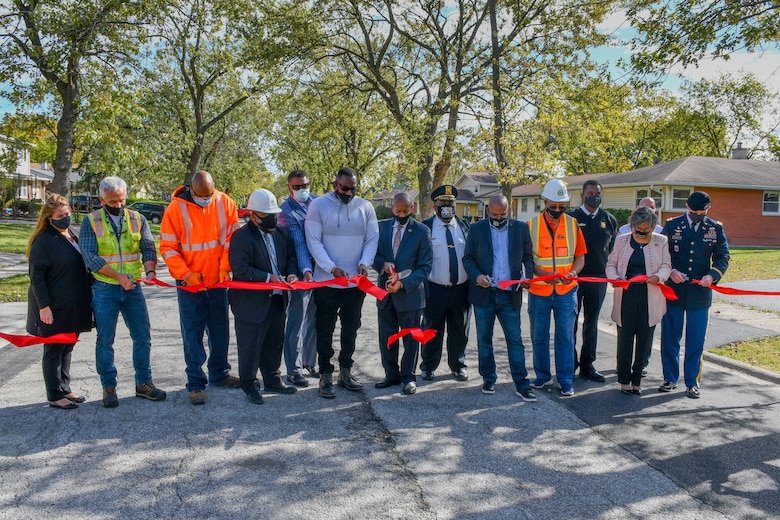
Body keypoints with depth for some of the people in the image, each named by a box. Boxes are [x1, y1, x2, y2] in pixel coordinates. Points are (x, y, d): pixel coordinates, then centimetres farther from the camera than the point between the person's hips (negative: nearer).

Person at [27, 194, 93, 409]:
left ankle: (65, 389, 27)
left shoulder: (73, 235, 10)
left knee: (67, 348, 16)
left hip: (73, 306, 7)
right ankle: (55, 396, 12)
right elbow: (36, 276, -14)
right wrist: (44, 306, -19)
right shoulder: (44, 240, -13)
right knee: (54, 350, 3)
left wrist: (86, 299, 18)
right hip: (54, 308, -7)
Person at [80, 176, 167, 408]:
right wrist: (118, 276, -20)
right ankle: (109, 387, 18)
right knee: (105, 341, 5)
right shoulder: (91, 221, -2)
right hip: (104, 289, -2)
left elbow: (148, 248, 1)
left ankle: (143, 383, 20)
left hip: (133, 288, 3)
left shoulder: (137, 219, 6)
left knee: (143, 337, 6)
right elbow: (89, 256, -9)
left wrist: (150, 270, -20)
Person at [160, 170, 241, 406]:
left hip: (218, 281, 3)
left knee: (220, 330, 13)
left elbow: (232, 238, 2)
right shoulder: (176, 209, -9)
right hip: (190, 284, -3)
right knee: (192, 333, 2)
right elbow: (168, 248, -8)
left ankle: (219, 373, 30)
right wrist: (185, 274, -17)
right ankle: (196, 383, 11)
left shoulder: (225, 203, -2)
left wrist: (225, 267, -9)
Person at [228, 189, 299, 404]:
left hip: (277, 299, 7)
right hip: (251, 303, -7)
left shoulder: (282, 233, 8)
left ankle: (272, 381, 34)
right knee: (250, 346, 5)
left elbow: (291, 257, 15)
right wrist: (268, 277, -22)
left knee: (274, 344, 18)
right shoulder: (241, 236, -13)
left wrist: (291, 273, -6)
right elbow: (240, 269, -19)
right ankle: (249, 384, 22)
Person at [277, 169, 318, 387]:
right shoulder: (287, 211, -10)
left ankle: (309, 361, 28)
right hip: (302, 271, -6)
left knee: (315, 318, 14)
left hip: (321, 268, 6)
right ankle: (294, 369, 9)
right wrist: (306, 270, -28)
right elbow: (298, 243, -18)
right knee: (297, 321, 0)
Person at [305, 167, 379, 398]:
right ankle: (325, 375, 17)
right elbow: (313, 241, -9)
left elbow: (372, 239, 3)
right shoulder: (318, 205, -6)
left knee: (351, 327, 14)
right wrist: (331, 268, -19)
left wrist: (364, 262, -15)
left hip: (356, 281, 3)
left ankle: (345, 371, 29)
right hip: (326, 281, -3)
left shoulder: (365, 207, 3)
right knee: (325, 329, 5)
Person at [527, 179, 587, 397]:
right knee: (539, 336, 9)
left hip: (566, 291, 0)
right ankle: (543, 376, 25)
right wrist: (541, 273, -18)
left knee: (565, 336, 4)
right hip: (539, 291, 0)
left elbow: (580, 256, 7)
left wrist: (573, 272, -14)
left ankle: (566, 380, 14)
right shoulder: (531, 225, -1)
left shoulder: (573, 224, 4)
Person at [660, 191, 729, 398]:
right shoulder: (672, 225, 2)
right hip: (673, 291, 0)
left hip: (700, 294, 0)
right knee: (670, 338, 7)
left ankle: (692, 382, 17)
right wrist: (670, 271, -16)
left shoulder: (716, 229, 5)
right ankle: (670, 379, 20)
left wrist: (712, 275, -13)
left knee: (696, 341, 5)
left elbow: (723, 257, 5)